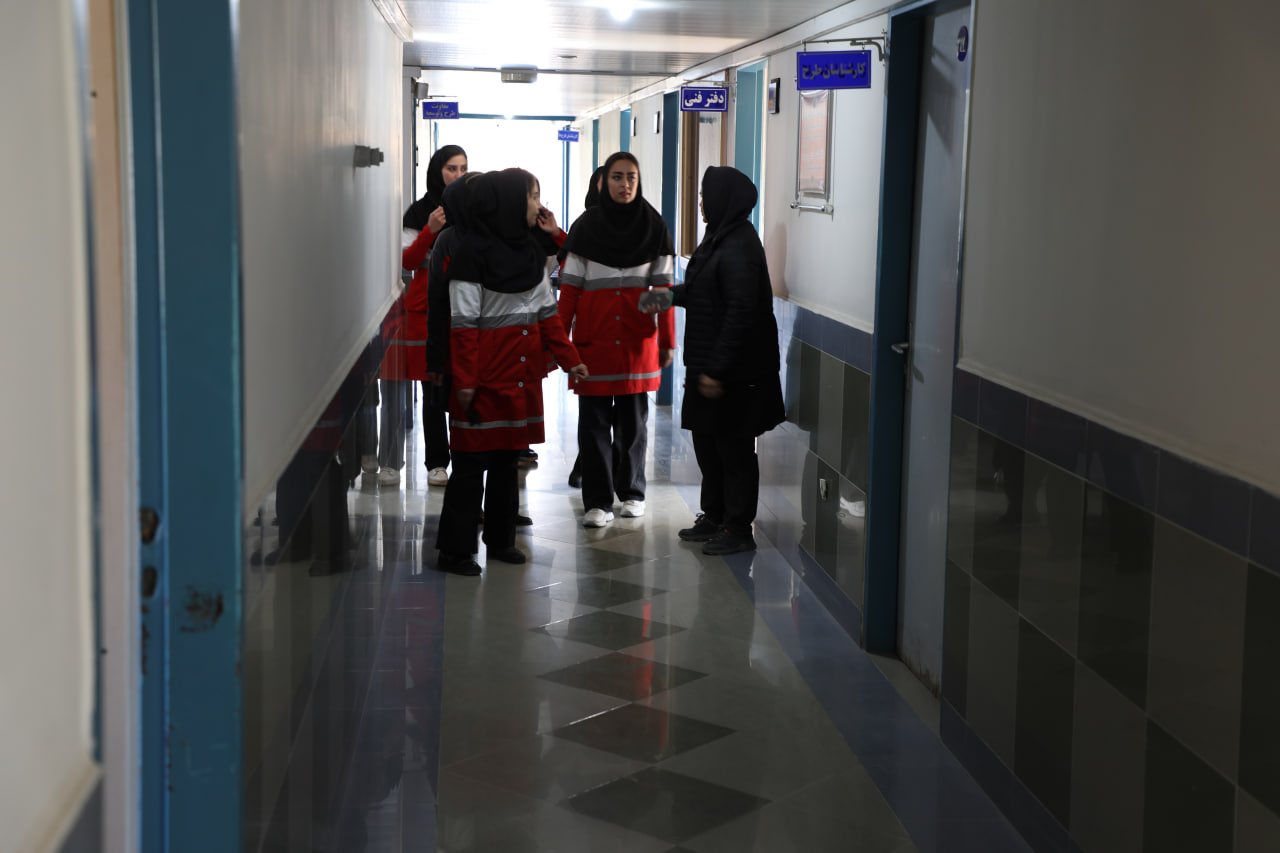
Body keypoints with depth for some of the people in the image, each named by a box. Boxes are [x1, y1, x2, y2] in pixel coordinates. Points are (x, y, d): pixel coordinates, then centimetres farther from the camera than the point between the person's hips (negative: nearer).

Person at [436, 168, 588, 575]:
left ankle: (500, 539, 24)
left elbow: (548, 313, 13)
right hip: (485, 377, -7)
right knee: (472, 462, -2)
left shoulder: (530, 251, 11)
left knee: (507, 459, 13)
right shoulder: (473, 252, -12)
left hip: (522, 375, 7)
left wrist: (570, 358, 5)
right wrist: (464, 380, -17)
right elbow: (463, 324, -14)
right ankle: (454, 550, 5)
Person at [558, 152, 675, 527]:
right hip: (594, 338, -1)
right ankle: (597, 501, 4)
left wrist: (667, 341, 1)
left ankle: (632, 491, 23)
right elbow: (570, 289, 1)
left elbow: (663, 288, 4)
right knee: (594, 421, -1)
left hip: (638, 338, 1)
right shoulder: (586, 227, 1)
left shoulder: (654, 227, 4)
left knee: (634, 419, 9)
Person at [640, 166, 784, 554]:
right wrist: (671, 296, 9)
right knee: (707, 440, 18)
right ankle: (715, 516, 31)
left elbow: (740, 312, -25)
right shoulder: (721, 238, 10)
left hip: (734, 372, -10)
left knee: (733, 448, 1)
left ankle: (739, 529, 12)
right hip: (710, 363, 10)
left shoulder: (739, 249, -22)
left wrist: (716, 369, -24)